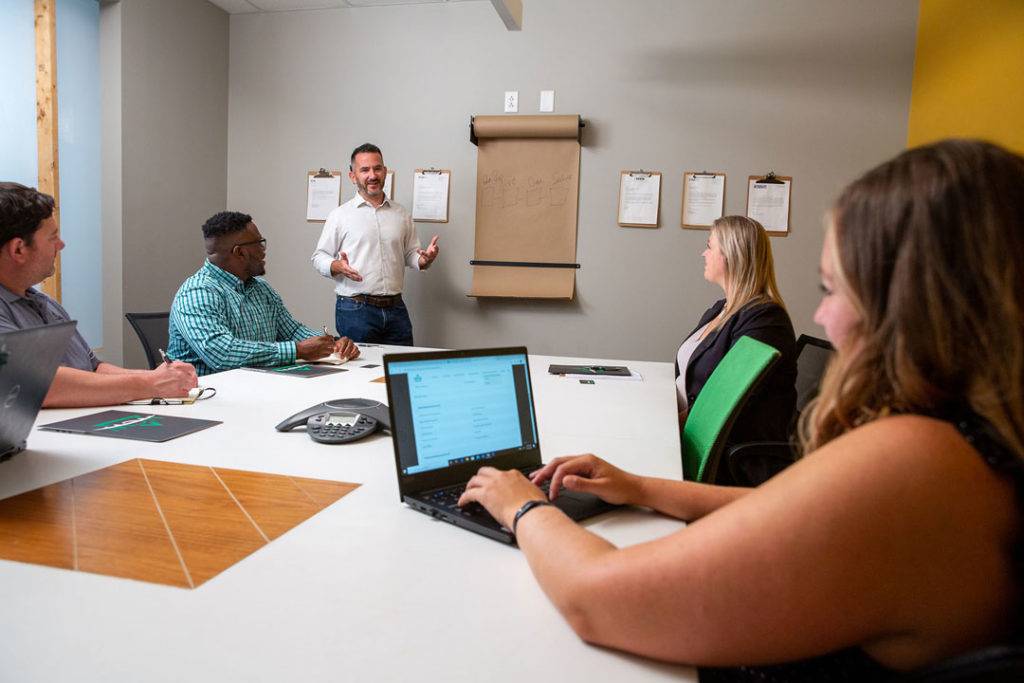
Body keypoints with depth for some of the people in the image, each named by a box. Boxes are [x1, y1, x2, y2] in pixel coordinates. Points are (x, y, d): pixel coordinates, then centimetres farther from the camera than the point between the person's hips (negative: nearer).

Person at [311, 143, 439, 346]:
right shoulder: (340, 215, 2)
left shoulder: (401, 214, 12)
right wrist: (337, 266, -18)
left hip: (395, 308, 3)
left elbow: (410, 254, 17)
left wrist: (424, 259, -5)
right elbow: (319, 257, 3)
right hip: (355, 309, -3)